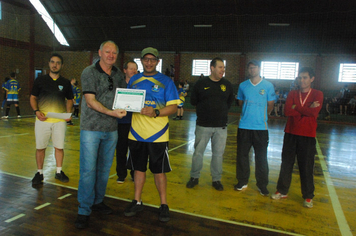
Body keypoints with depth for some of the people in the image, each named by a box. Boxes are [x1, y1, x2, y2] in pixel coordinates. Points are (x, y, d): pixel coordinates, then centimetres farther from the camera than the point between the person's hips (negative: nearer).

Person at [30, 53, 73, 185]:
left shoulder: (65, 83, 8)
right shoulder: (40, 80, 5)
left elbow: (69, 100, 15)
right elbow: (33, 97, 8)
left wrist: (69, 113, -2)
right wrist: (36, 111, -9)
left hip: (60, 120, 1)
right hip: (42, 120, -1)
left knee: (59, 147, 6)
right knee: (40, 147, 5)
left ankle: (59, 172, 21)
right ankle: (39, 173, 21)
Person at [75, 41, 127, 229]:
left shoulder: (118, 74, 10)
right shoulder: (89, 72, -5)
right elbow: (90, 100, -13)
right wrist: (110, 112, -23)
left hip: (111, 129, 5)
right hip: (91, 128, -5)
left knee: (104, 168, 12)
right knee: (88, 169, -3)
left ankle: (98, 201, 29)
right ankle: (84, 210, 9)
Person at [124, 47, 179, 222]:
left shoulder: (166, 81, -1)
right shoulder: (133, 80, 11)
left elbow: (173, 107, -7)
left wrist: (156, 112, -22)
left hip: (157, 134, -3)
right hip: (136, 133, 4)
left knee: (159, 171, 4)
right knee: (138, 168, 13)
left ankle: (164, 205, 20)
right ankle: (137, 202, 29)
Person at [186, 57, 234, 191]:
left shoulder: (227, 84, 6)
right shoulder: (201, 83, -1)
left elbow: (230, 101, 20)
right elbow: (193, 101, 10)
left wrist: (222, 112, 11)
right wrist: (203, 110, 9)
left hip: (221, 127, 2)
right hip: (203, 125, -2)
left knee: (218, 154, 7)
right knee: (198, 152, 5)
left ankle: (216, 179, 22)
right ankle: (194, 177, 21)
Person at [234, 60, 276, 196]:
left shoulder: (268, 86, 1)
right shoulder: (243, 85, 7)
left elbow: (270, 105, 7)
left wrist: (261, 116, 9)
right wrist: (249, 114, 10)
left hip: (261, 127, -2)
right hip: (244, 126, 2)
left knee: (261, 157, 4)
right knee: (242, 155, 7)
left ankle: (262, 185, 19)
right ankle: (242, 182, 23)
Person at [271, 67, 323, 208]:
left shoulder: (317, 94, 0)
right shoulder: (292, 94, 6)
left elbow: (314, 113, -16)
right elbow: (287, 111, -9)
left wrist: (296, 107, -10)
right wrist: (307, 110, -11)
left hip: (307, 135, -2)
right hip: (291, 133, 2)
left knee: (306, 167, 4)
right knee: (286, 164, 9)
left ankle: (308, 197, 20)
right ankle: (282, 191, 23)